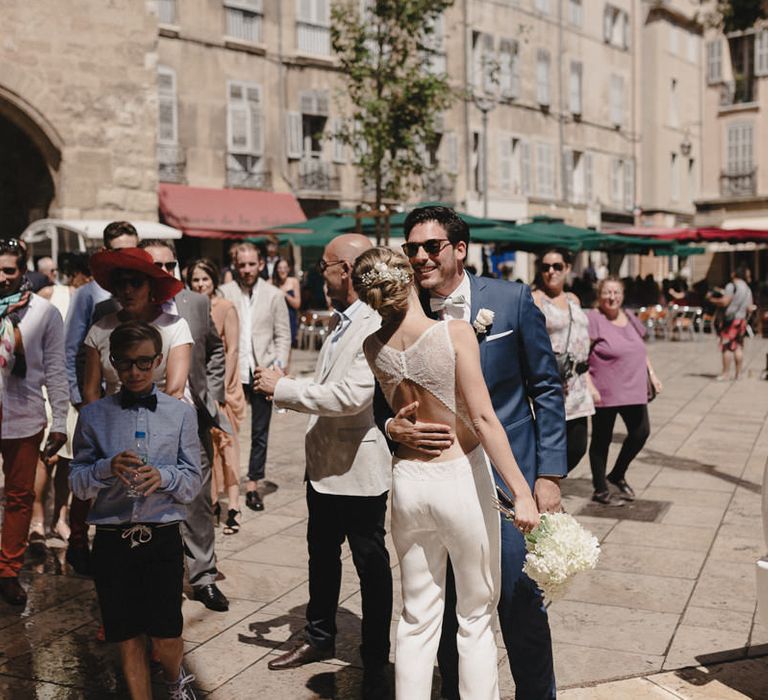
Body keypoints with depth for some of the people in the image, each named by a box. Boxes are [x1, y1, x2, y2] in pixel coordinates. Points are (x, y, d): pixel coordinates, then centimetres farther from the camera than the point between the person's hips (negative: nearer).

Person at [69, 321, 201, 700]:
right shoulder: (93, 415, 4)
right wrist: (108, 468, -15)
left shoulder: (181, 413, 3)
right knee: (128, 637, 7)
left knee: (166, 639, 1)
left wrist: (164, 476, -18)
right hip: (112, 541, 1)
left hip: (162, 538, -1)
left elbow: (192, 483, 3)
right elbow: (77, 483, 4)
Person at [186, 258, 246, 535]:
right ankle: (210, 500, 17)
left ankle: (233, 507, -4)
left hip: (221, 386, -4)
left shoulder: (226, 308, -6)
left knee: (226, 443, -5)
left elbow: (232, 350, -9)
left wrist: (222, 387, -14)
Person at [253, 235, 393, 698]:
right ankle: (320, 638, 43)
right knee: (322, 556, 23)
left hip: (359, 469, -9)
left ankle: (376, 661, 25)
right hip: (324, 465, 9)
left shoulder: (376, 327, -22)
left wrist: (283, 387, -20)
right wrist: (284, 389, 1)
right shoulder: (343, 325, 9)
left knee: (372, 566, 8)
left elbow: (350, 395, -30)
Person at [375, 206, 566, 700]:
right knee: (448, 607, 12)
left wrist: (550, 474, -5)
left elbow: (546, 389, 0)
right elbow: (385, 398, 9)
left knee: (521, 602, 2)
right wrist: (394, 426, -15)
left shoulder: (512, 300, -4)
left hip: (507, 475, -2)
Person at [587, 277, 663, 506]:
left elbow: (641, 349, 23)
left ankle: (618, 474, 28)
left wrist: (651, 374, 15)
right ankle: (600, 490, 18)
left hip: (633, 389, 7)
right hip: (604, 392, -7)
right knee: (602, 439, 5)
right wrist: (589, 386, -21)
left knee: (641, 431, 5)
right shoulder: (593, 319, -11)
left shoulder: (629, 317, 11)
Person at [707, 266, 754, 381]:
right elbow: (750, 308, 13)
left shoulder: (732, 286, -10)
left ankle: (726, 373, -4)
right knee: (739, 347, 9)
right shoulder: (748, 289, 13)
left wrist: (711, 299, -3)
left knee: (726, 346, -4)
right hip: (742, 320, 7)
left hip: (731, 319, -7)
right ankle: (737, 373, 10)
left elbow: (724, 302, -17)